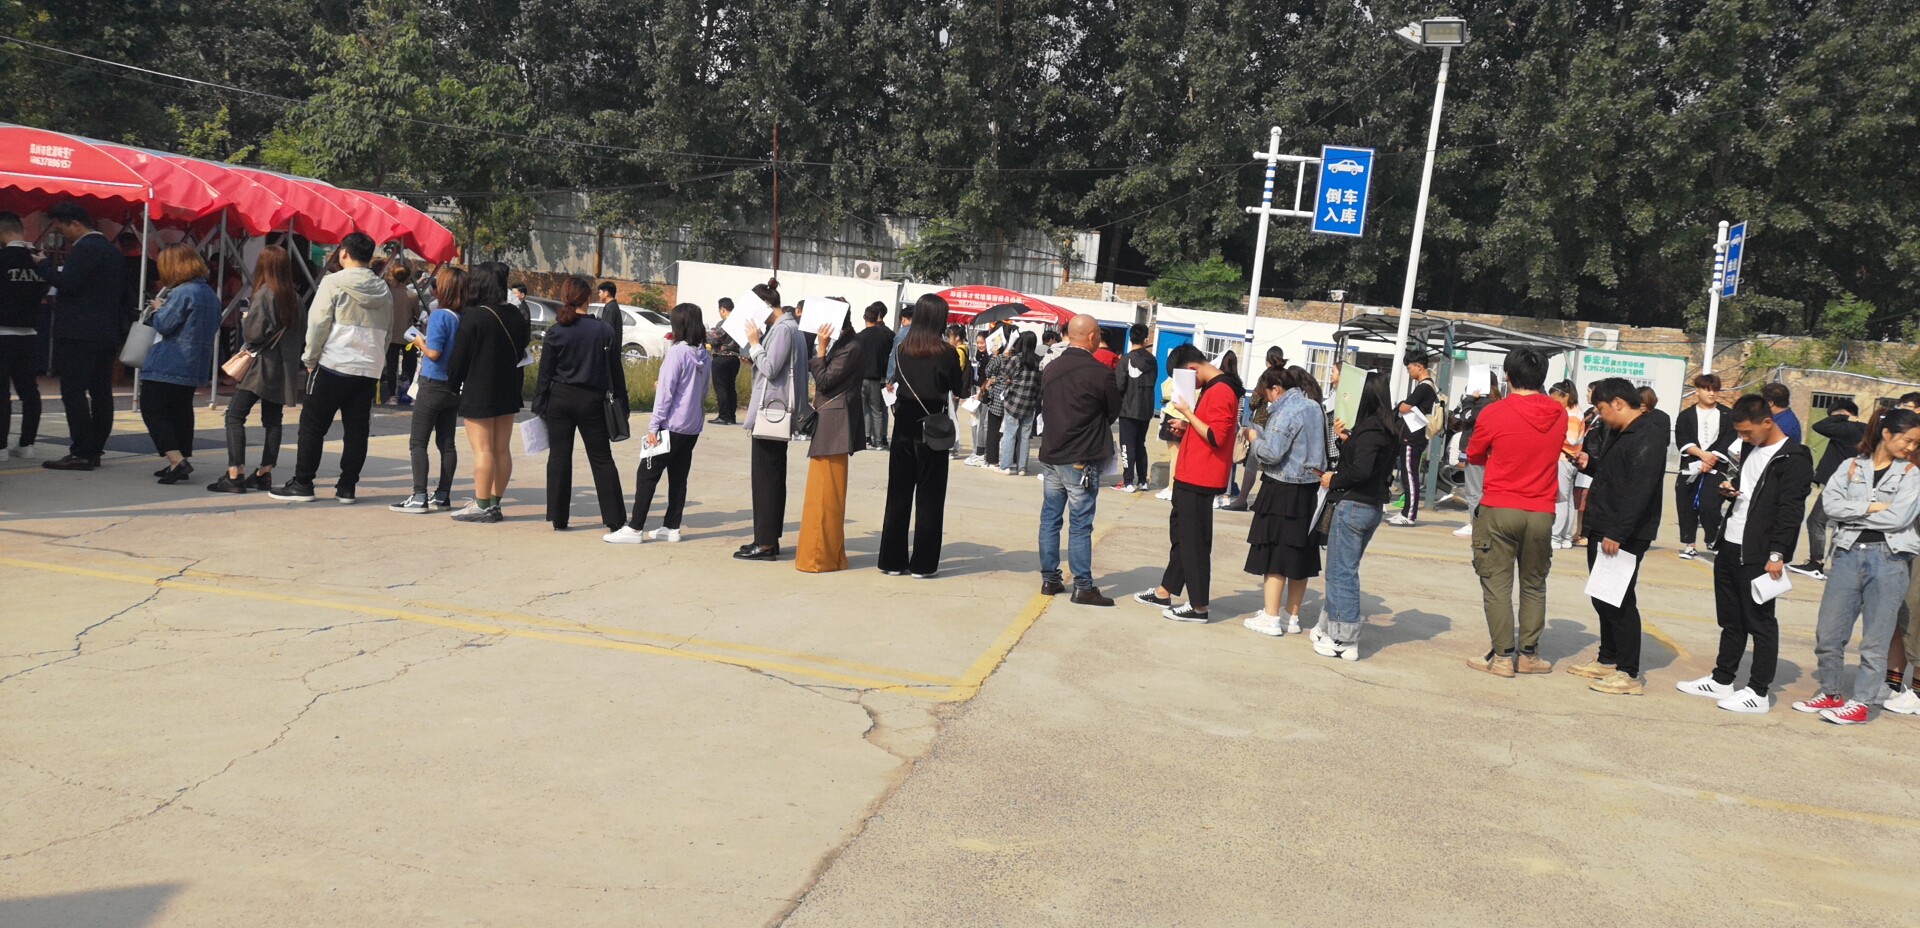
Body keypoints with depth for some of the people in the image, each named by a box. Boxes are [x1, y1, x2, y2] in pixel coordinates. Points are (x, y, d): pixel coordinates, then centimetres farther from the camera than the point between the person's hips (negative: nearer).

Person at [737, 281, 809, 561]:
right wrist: (754, 352, 7)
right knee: (772, 478, 13)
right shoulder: (787, 327, 15)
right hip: (776, 411, 11)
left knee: (766, 478, -7)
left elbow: (770, 368, -20)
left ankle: (765, 543, -4)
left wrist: (754, 344, -9)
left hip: (772, 411, -11)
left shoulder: (783, 329, -15)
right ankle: (769, 538, 20)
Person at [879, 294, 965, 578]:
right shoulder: (945, 352, -11)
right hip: (933, 431, -4)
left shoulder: (903, 349, 0)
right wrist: (961, 361, 14)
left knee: (898, 496, 11)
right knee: (929, 499, 5)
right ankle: (923, 564, 7)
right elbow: (958, 388, 2)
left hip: (904, 427, 4)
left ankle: (892, 560, 14)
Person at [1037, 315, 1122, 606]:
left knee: (1050, 519, 11)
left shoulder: (1050, 369, 4)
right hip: (1081, 460, -6)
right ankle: (1083, 587, 2)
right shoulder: (1100, 372, -14)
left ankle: (1049, 579, 16)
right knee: (1080, 525, -2)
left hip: (1050, 456, 6)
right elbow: (1114, 412, -1)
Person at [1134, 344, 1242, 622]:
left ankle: (1199, 606, 4)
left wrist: (1187, 413, -17)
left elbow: (1216, 437, -23)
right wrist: (1187, 427, 10)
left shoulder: (1220, 391, -17)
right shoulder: (1212, 388, 14)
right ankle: (1165, 592, 29)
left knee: (1194, 540, -4)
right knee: (1180, 533, 18)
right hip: (1190, 475, 11)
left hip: (1200, 479, -11)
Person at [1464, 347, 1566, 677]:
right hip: (1541, 513, 3)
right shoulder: (1559, 414, 1)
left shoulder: (1494, 414, -10)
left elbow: (1474, 456, 4)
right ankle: (1530, 654, 17)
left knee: (1497, 584, 3)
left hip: (1498, 510, -3)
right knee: (1534, 585, 15)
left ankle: (1502, 656, 2)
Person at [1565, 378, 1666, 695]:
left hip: (1624, 535, -10)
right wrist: (1589, 464, 8)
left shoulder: (1648, 436, -16)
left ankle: (1629, 674, -1)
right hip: (1602, 530, 10)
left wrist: (1617, 533, -26)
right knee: (1602, 598, 15)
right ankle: (1607, 660, 26)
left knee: (1619, 601, -7)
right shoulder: (1619, 433, 16)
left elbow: (1639, 490, -24)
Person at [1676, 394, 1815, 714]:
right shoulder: (1751, 450, 14)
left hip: (1759, 555, -9)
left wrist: (1777, 554, -21)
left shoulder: (1793, 458, -13)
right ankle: (1722, 680, 25)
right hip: (1730, 547, 9)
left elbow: (1790, 510, -18)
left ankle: (1758, 692, 6)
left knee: (1760, 622, -1)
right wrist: (1729, 487, 4)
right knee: (1730, 619, 16)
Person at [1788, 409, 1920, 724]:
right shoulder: (1852, 467, 8)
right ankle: (1831, 693, 22)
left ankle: (1861, 702, 11)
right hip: (1848, 555, 2)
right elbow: (1830, 503, -6)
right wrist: (1872, 507, -12)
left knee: (1875, 640, 1)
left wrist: (1853, 512, -4)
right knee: (1828, 633, 6)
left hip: (1889, 559, -2)